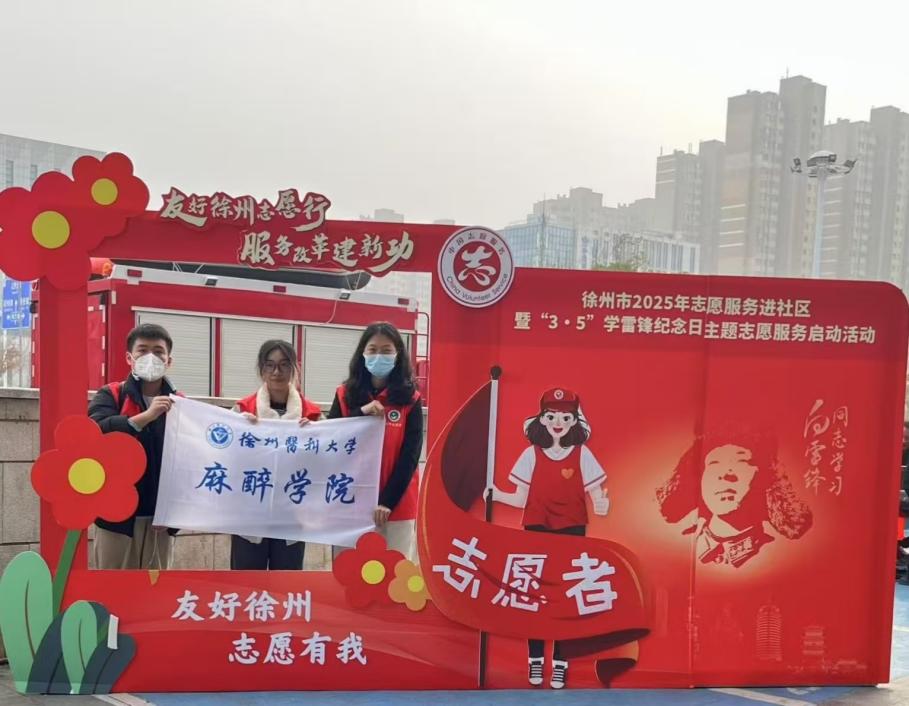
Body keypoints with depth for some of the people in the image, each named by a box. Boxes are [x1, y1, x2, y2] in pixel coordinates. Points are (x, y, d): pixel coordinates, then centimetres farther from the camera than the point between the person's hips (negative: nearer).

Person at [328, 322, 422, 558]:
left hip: (397, 504, -1)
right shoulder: (345, 395, 4)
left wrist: (387, 501, -11)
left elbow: (410, 455, -4)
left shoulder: (410, 399, -1)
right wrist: (361, 413, -14)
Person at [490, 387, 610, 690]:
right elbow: (521, 499, 2)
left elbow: (595, 494, -4)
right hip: (536, 530, 1)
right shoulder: (532, 454, 0)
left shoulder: (582, 454, -2)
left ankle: (560, 664, 13)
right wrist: (497, 495, -15)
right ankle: (535, 661, 18)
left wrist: (601, 504, -25)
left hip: (572, 531, -1)